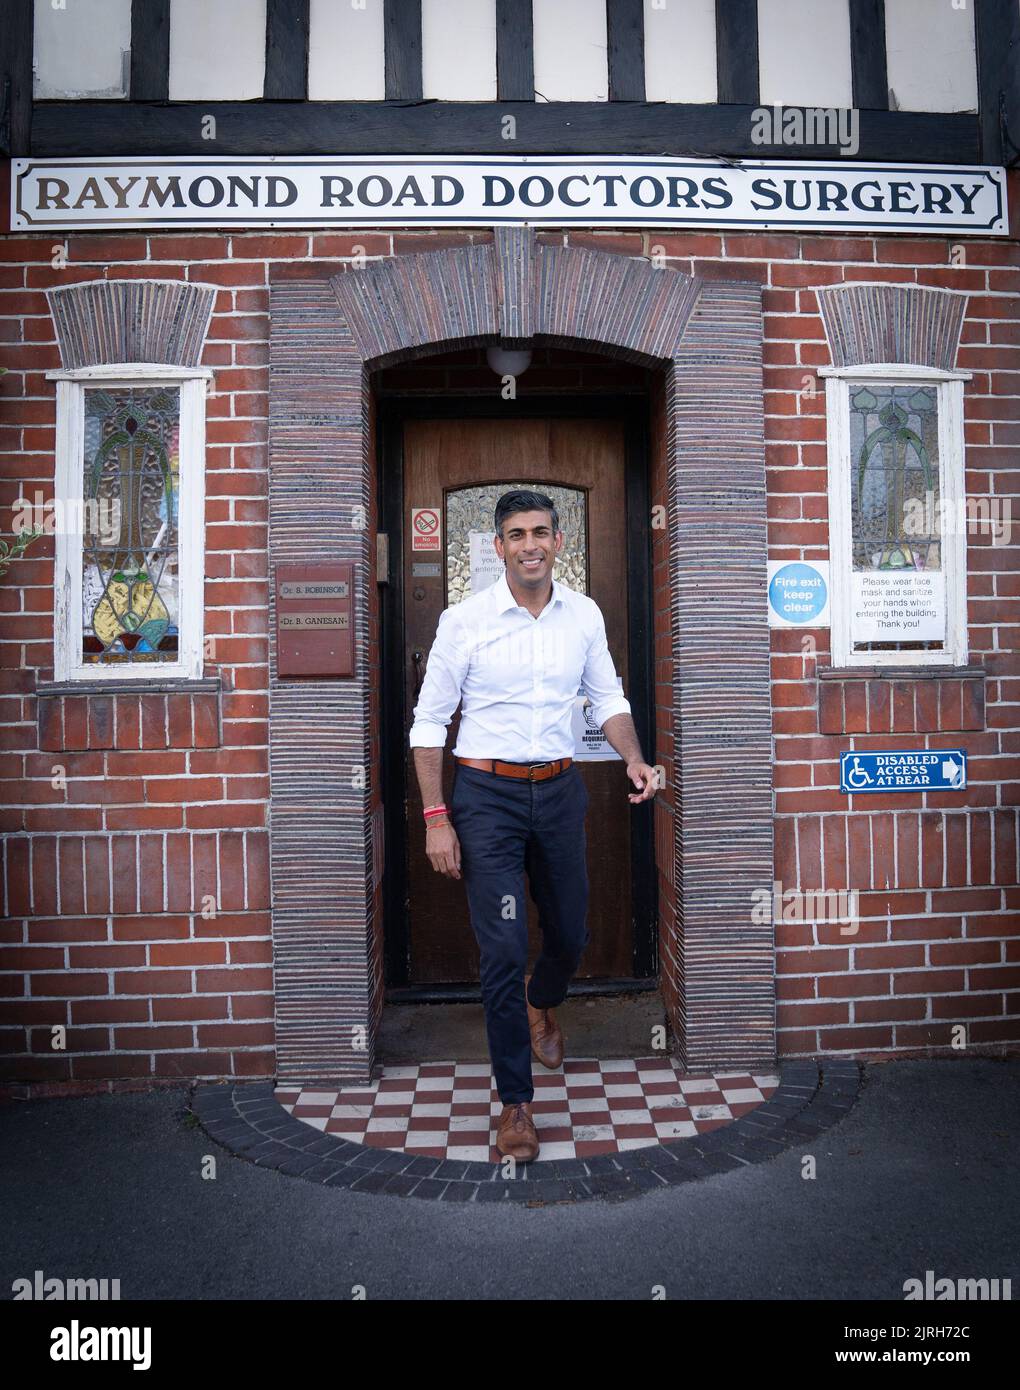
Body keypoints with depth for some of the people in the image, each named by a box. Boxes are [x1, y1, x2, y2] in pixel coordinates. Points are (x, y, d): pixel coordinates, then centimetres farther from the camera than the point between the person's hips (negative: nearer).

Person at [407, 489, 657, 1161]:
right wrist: (436, 817, -10)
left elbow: (608, 697, 13)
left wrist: (635, 760, -6)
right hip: (487, 792, -3)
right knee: (504, 950, -4)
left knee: (571, 935, 16)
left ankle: (541, 1003, 53)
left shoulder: (585, 614, 3)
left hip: (560, 789, 4)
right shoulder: (465, 620, -8)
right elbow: (429, 721, -5)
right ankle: (516, 1100, 14)